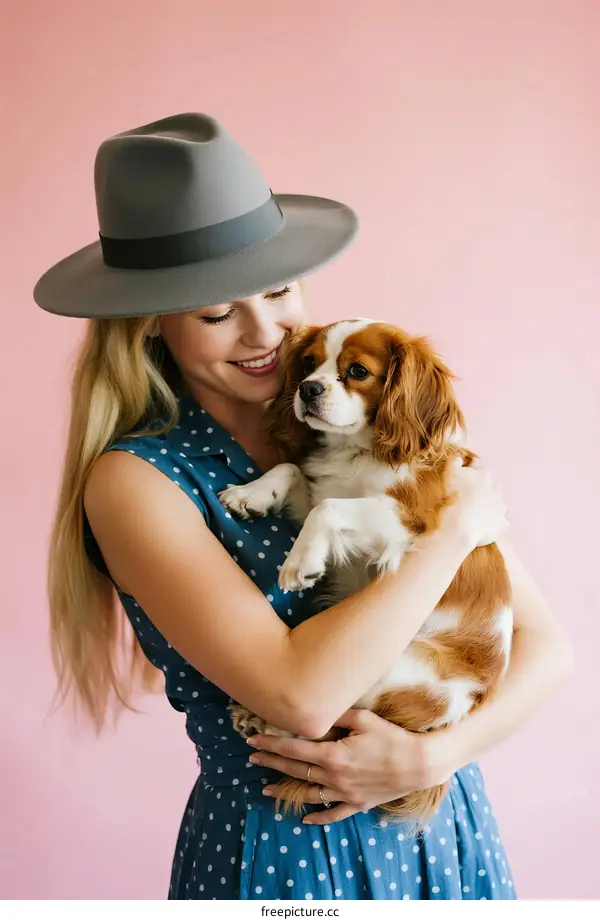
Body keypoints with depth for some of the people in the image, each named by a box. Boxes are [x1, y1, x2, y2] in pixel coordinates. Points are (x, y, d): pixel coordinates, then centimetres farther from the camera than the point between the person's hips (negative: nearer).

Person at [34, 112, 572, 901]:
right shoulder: (137, 479, -16)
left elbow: (544, 642, -4)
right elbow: (299, 693, -26)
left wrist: (433, 753, -20)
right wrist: (457, 527, -19)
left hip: (445, 829, 3)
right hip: (281, 858, -3)